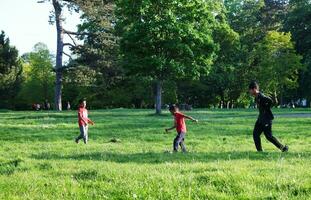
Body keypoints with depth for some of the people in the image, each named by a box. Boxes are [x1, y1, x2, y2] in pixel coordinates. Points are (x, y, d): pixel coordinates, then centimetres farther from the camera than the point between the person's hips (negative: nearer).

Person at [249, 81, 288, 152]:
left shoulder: (261, 97, -20)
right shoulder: (256, 97, 10)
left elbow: (270, 101, -31)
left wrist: (266, 109, -18)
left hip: (266, 119, -10)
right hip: (261, 118, 10)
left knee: (268, 136, -4)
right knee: (255, 133, 4)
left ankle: (283, 147, 8)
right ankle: (259, 150, 9)